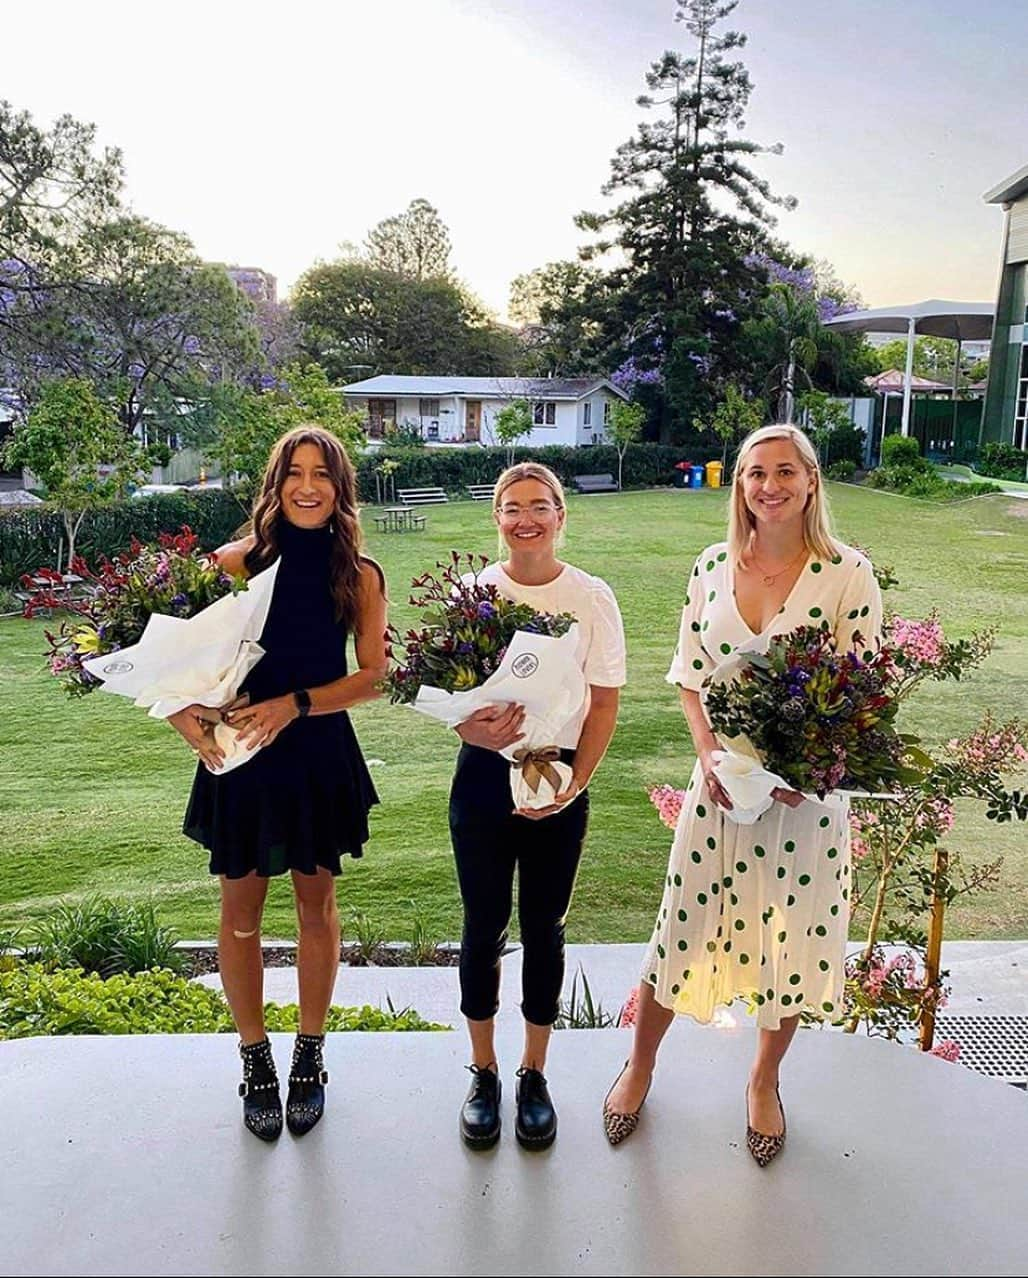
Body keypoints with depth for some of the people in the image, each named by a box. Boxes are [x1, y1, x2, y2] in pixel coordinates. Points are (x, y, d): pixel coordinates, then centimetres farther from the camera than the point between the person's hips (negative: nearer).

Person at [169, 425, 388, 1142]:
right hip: (241, 755, 0)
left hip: (322, 755, 1)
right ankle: (256, 1060, 32)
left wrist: (295, 704, -17)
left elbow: (373, 675, -5)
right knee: (242, 911, 11)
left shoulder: (361, 575, -3)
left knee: (317, 906, 14)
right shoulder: (238, 562, -6)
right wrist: (186, 711, -21)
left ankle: (310, 1059, 34)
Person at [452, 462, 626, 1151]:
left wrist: (574, 784, -11)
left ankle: (534, 1073, 30)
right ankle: (484, 1072, 29)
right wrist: (474, 729, -23)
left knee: (544, 927, 10)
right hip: (484, 773, 1)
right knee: (484, 925, 9)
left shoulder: (592, 597, -3)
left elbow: (604, 703, -1)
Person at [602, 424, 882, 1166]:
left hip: (807, 790, -2)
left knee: (792, 937, 12)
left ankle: (765, 1080, 38)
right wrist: (709, 755, -10)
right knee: (685, 924, 11)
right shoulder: (712, 567, 1)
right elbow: (690, 675, 5)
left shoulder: (848, 574, -9)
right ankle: (641, 1064, 35)